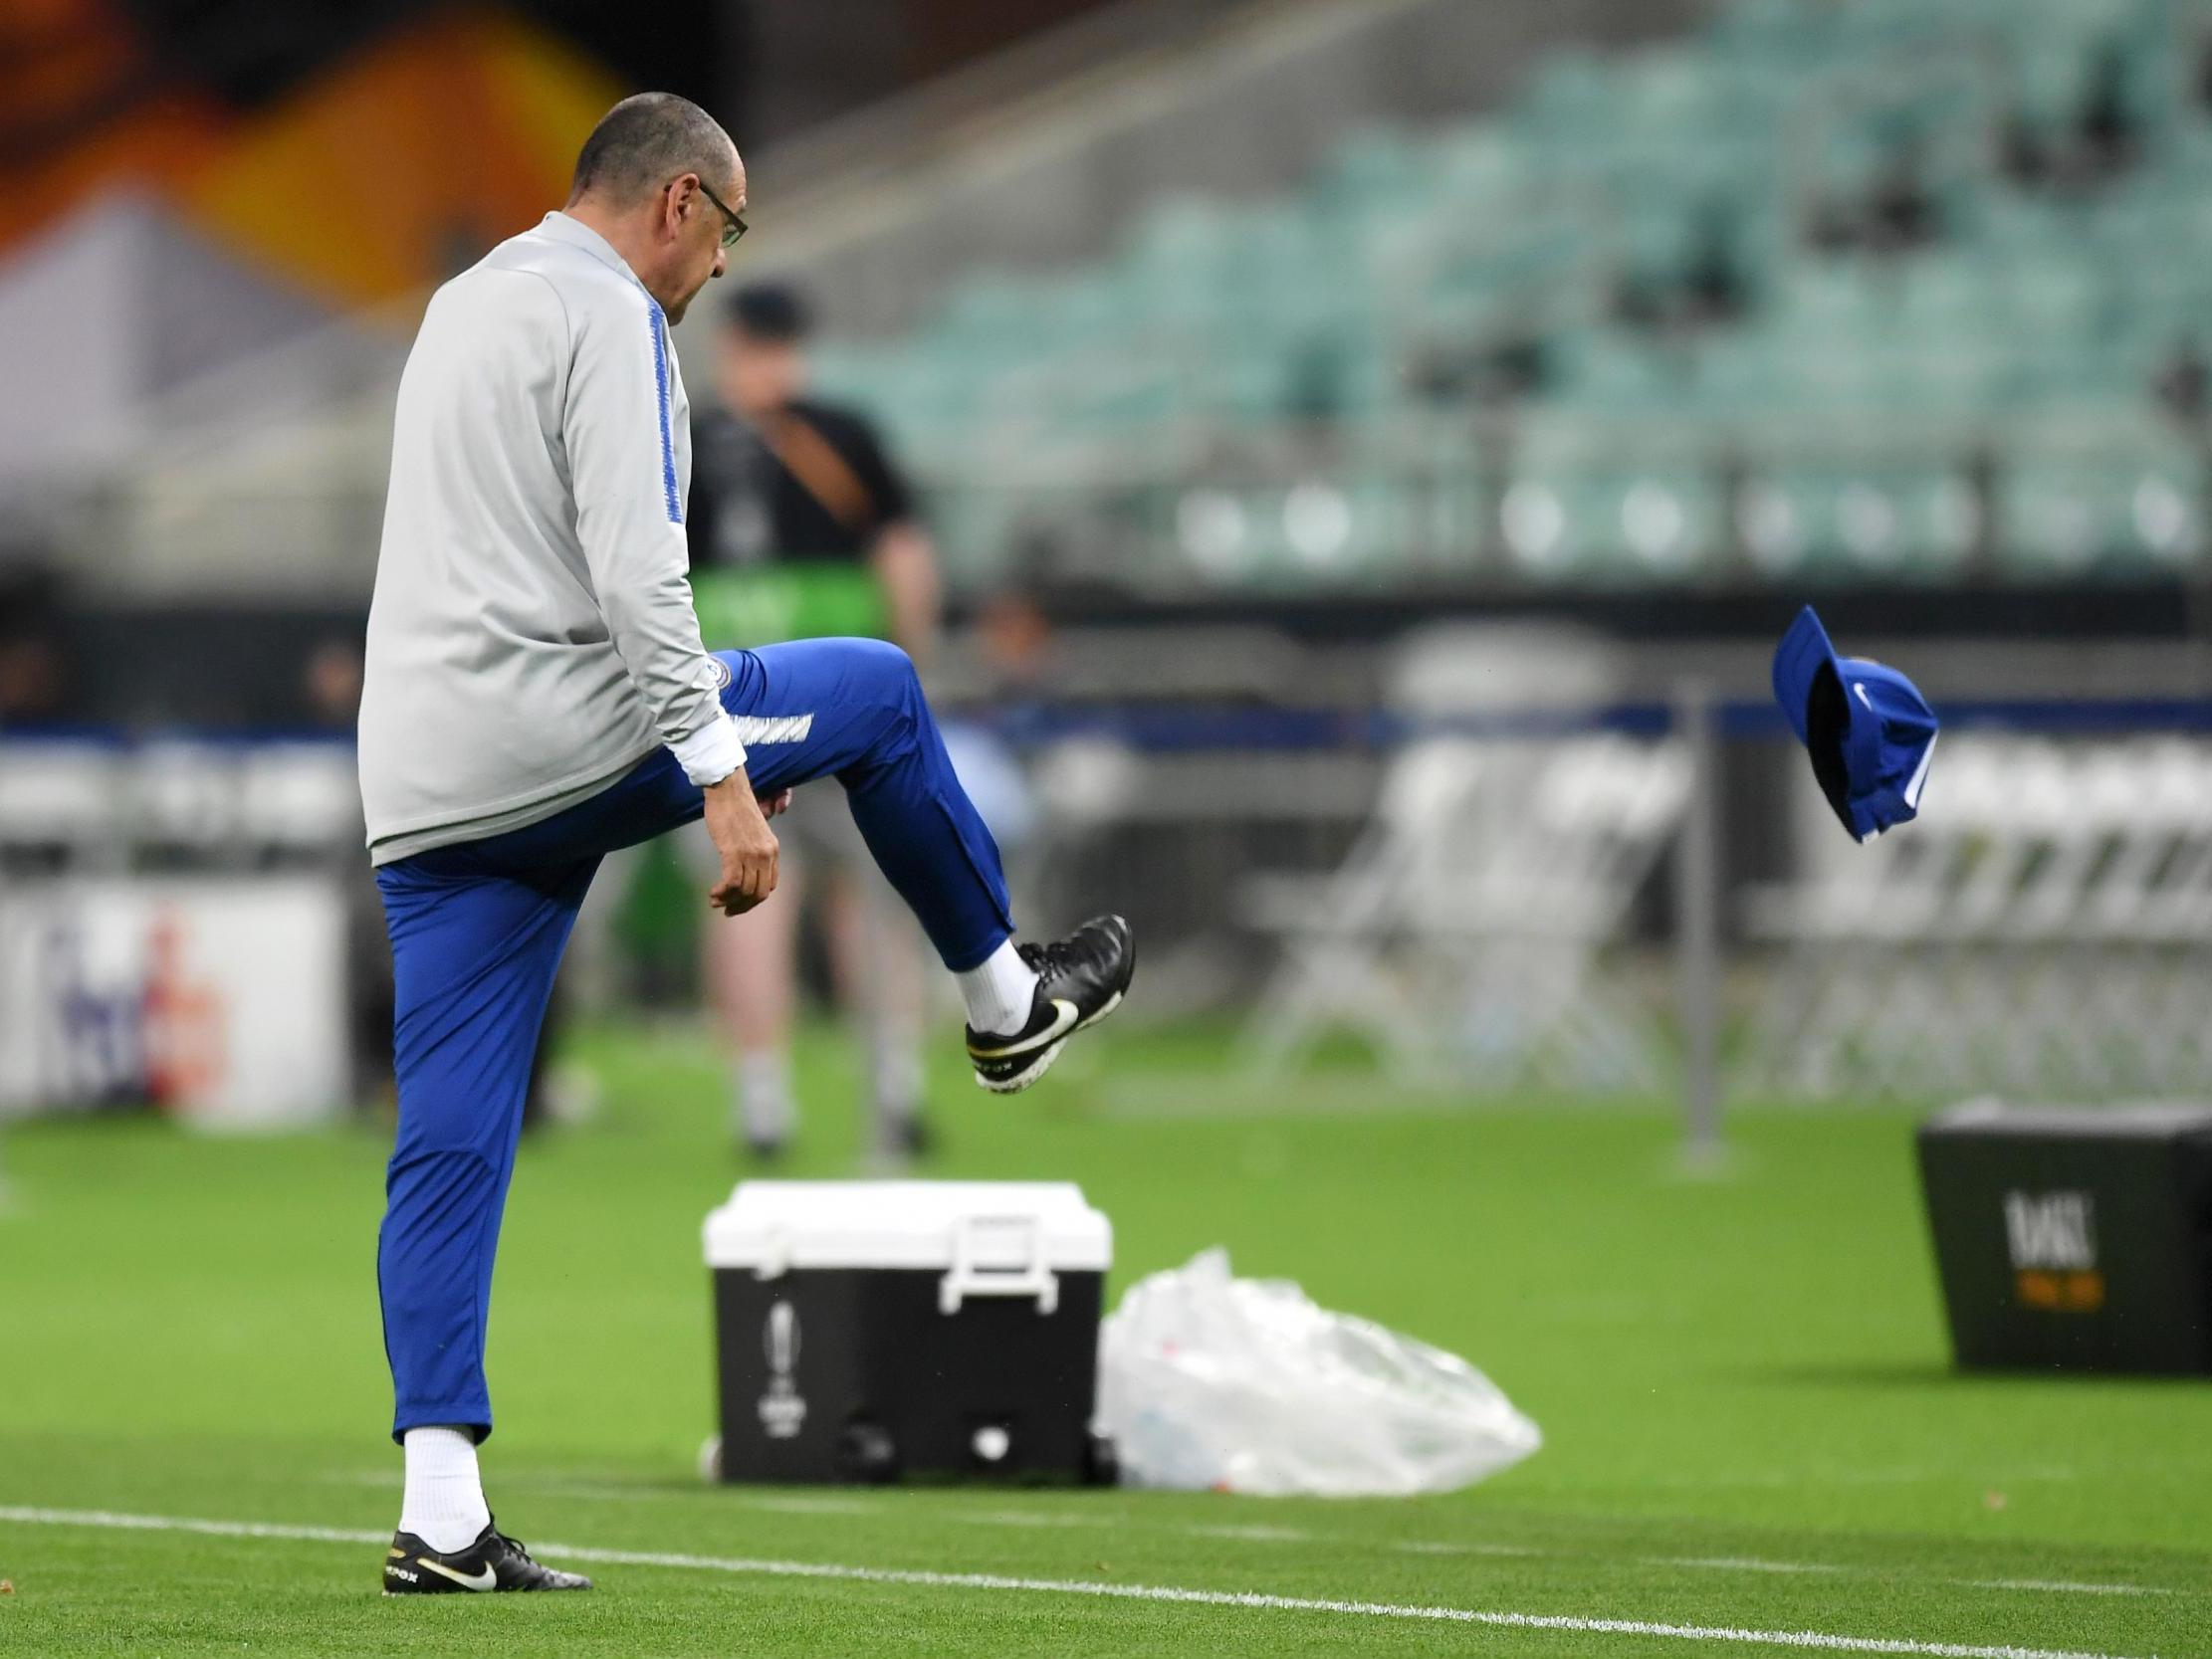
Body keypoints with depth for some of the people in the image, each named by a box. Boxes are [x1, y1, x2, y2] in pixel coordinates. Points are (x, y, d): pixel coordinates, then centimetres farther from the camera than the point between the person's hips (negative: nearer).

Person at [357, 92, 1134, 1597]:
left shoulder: (470, 302, 23)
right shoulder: (609, 314, -7)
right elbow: (635, 568, -18)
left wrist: (698, 732, 35)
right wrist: (721, 771, -19)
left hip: (422, 783, 8)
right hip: (565, 741, -8)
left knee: (448, 1147, 3)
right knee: (877, 692, 16)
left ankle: (440, 1513, -3)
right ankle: (1005, 998, 33)